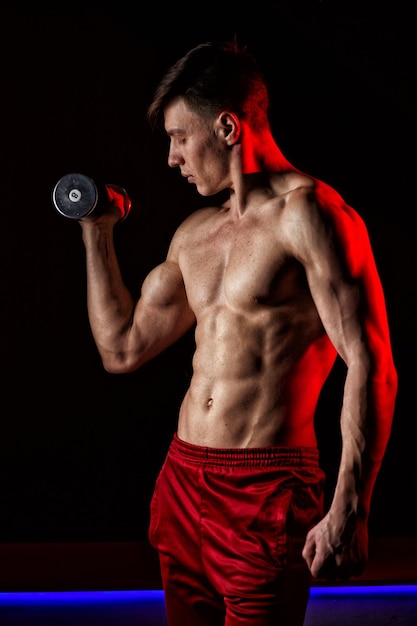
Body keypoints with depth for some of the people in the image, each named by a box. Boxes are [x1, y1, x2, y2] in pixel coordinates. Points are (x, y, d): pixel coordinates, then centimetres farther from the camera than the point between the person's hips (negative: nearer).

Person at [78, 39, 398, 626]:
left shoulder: (308, 212, -10)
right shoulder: (194, 233, 15)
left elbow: (370, 367, -16)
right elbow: (122, 349, 21)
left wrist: (347, 511, -22)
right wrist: (97, 231, 19)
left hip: (267, 490, -7)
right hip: (182, 482, 8)